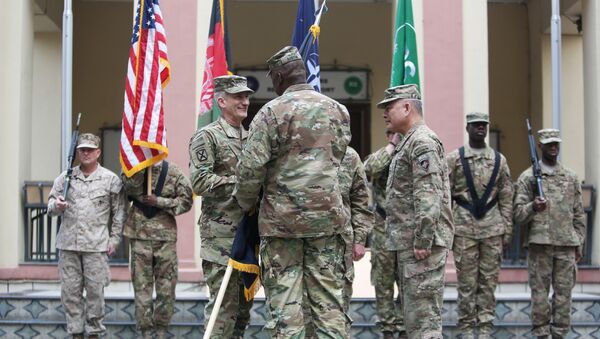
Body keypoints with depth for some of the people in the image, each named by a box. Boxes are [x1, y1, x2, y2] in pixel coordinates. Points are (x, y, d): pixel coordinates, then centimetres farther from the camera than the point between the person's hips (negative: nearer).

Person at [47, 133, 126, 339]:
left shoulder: (111, 180, 4)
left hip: (96, 245, -3)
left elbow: (119, 212, 6)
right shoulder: (65, 178, 11)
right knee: (70, 290, 4)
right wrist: (57, 206, -12)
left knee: (95, 291, -2)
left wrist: (114, 239, 0)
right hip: (68, 244, 3)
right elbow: (51, 207, 12)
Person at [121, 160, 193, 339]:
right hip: (140, 235, 0)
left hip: (166, 236, 0)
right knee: (142, 285, 0)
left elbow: (186, 201, -2)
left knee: (166, 286, 1)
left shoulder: (173, 171, 2)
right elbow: (131, 188, -15)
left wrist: (158, 201, -12)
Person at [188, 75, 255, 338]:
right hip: (220, 235, -7)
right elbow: (199, 183, -16)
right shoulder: (207, 136, -6)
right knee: (224, 305, -7)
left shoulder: (251, 138, 17)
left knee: (244, 305, 11)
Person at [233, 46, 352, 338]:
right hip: (328, 215, 4)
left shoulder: (273, 111, -8)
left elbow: (251, 166, -11)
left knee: (284, 303, 0)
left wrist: (245, 202, 5)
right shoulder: (338, 110, 9)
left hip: (283, 218, -4)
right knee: (329, 301, 9)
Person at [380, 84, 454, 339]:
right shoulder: (409, 142, 21)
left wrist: (423, 241, -24)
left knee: (423, 312, -10)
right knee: (414, 313, 13)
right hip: (409, 242, 11)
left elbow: (429, 198, -21)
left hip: (422, 243, -11)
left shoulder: (423, 142, -12)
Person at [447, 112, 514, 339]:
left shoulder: (499, 160, 9)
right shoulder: (454, 159, 2)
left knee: (489, 280, 4)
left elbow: (506, 198, 8)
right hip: (464, 227, -2)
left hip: (493, 228, 2)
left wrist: (507, 230, 3)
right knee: (467, 281, 1)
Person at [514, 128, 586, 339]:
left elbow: (578, 214, 15)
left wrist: (579, 244, 10)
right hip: (540, 243, -3)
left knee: (564, 292, 3)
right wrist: (533, 207, -21)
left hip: (566, 245, 3)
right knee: (540, 292, 0)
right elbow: (518, 214, 0)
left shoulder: (571, 178, 13)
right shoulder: (528, 177, 4)